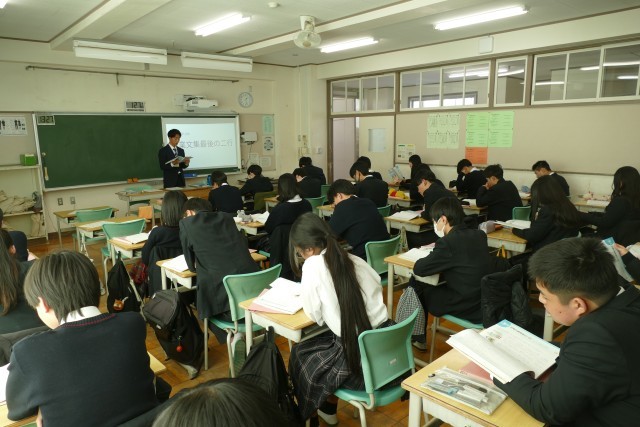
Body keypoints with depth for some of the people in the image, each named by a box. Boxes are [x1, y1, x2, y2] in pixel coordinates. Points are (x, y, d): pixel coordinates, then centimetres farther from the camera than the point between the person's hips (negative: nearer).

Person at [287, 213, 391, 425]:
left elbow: (315, 315, -5)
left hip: (357, 360, -6)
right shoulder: (356, 260, 4)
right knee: (318, 345, 31)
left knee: (299, 354, 22)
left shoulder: (313, 265, -11)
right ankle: (328, 408, 45)